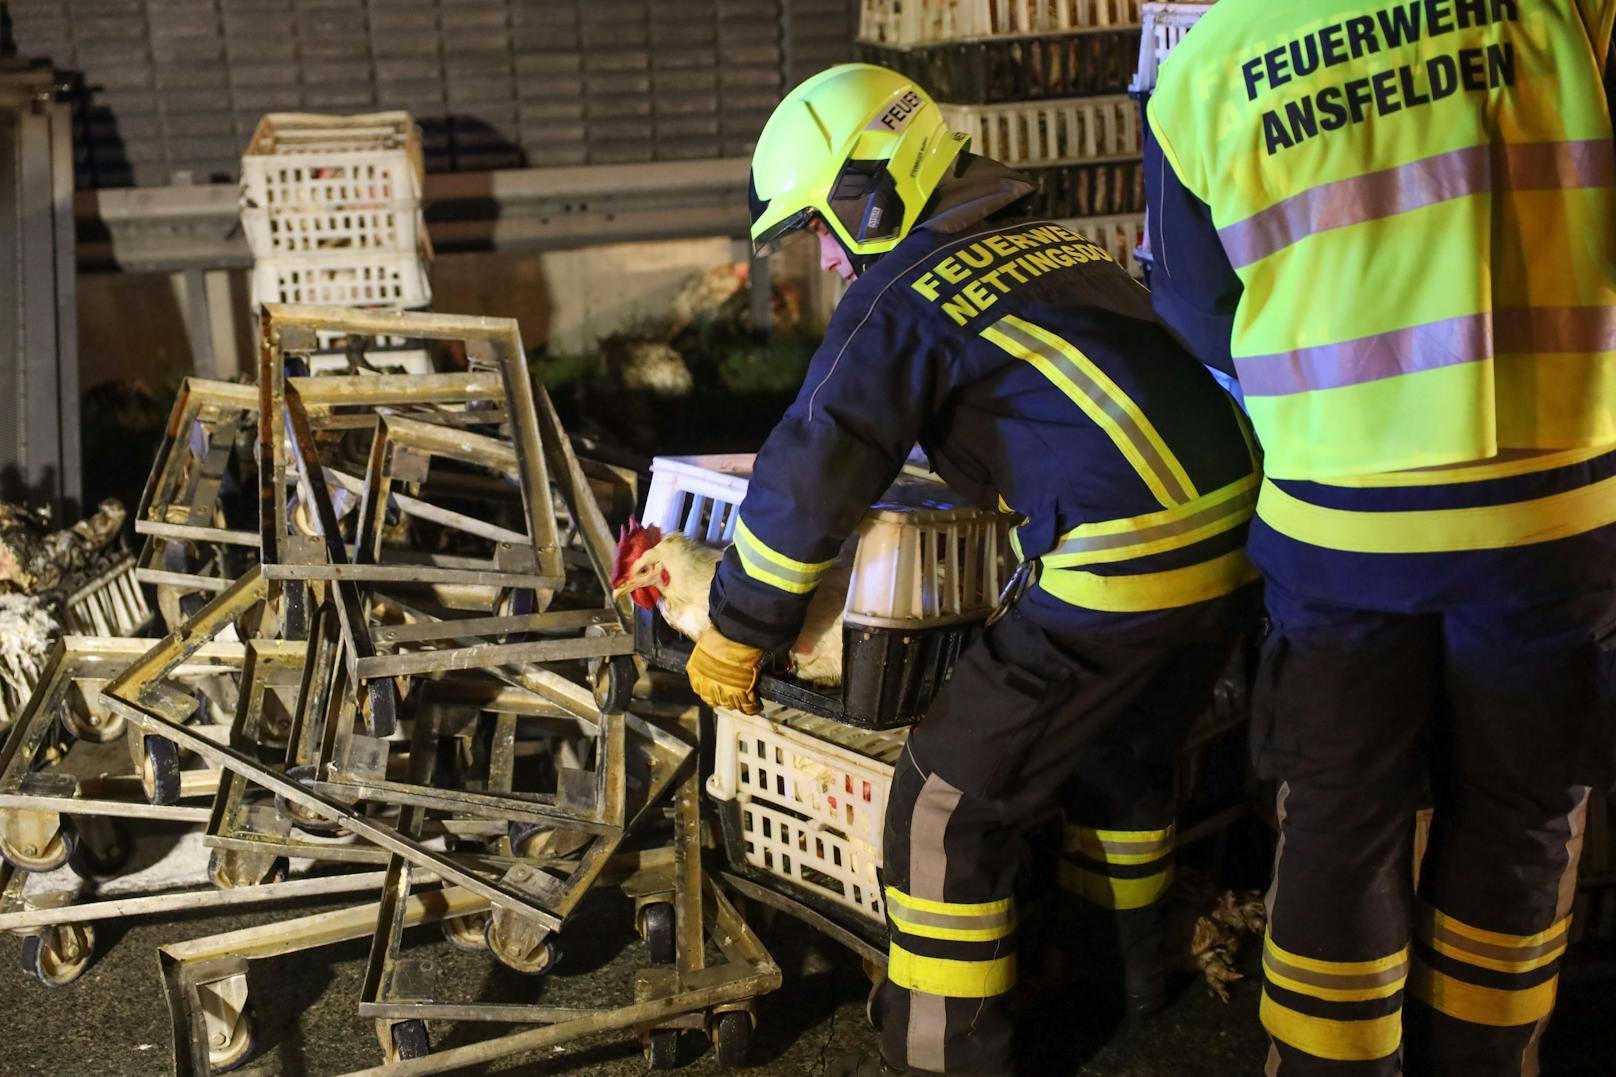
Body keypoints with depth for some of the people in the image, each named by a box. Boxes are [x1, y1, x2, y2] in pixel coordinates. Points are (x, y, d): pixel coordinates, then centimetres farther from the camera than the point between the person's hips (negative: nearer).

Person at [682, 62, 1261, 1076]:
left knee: (953, 802, 4)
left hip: (1121, 570, -8)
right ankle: (1123, 962, 50)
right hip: (1237, 535, 9)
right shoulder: (1059, 243, 18)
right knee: (1132, 750, 31)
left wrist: (737, 633, 8)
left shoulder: (902, 297, -4)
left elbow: (810, 477, -4)